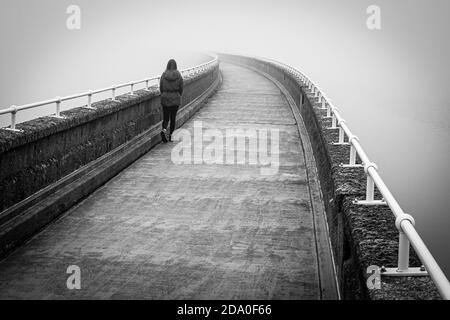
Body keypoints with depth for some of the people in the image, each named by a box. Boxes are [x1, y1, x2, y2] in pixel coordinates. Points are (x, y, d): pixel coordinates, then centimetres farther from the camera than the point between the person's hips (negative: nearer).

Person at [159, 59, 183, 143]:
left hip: (165, 99, 0)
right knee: (173, 118, 12)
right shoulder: (179, 76, -7)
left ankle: (164, 130, -18)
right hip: (176, 99, 0)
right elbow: (181, 89, 0)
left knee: (165, 118, 10)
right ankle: (170, 135, 15)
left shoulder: (163, 75, -6)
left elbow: (161, 88, 0)